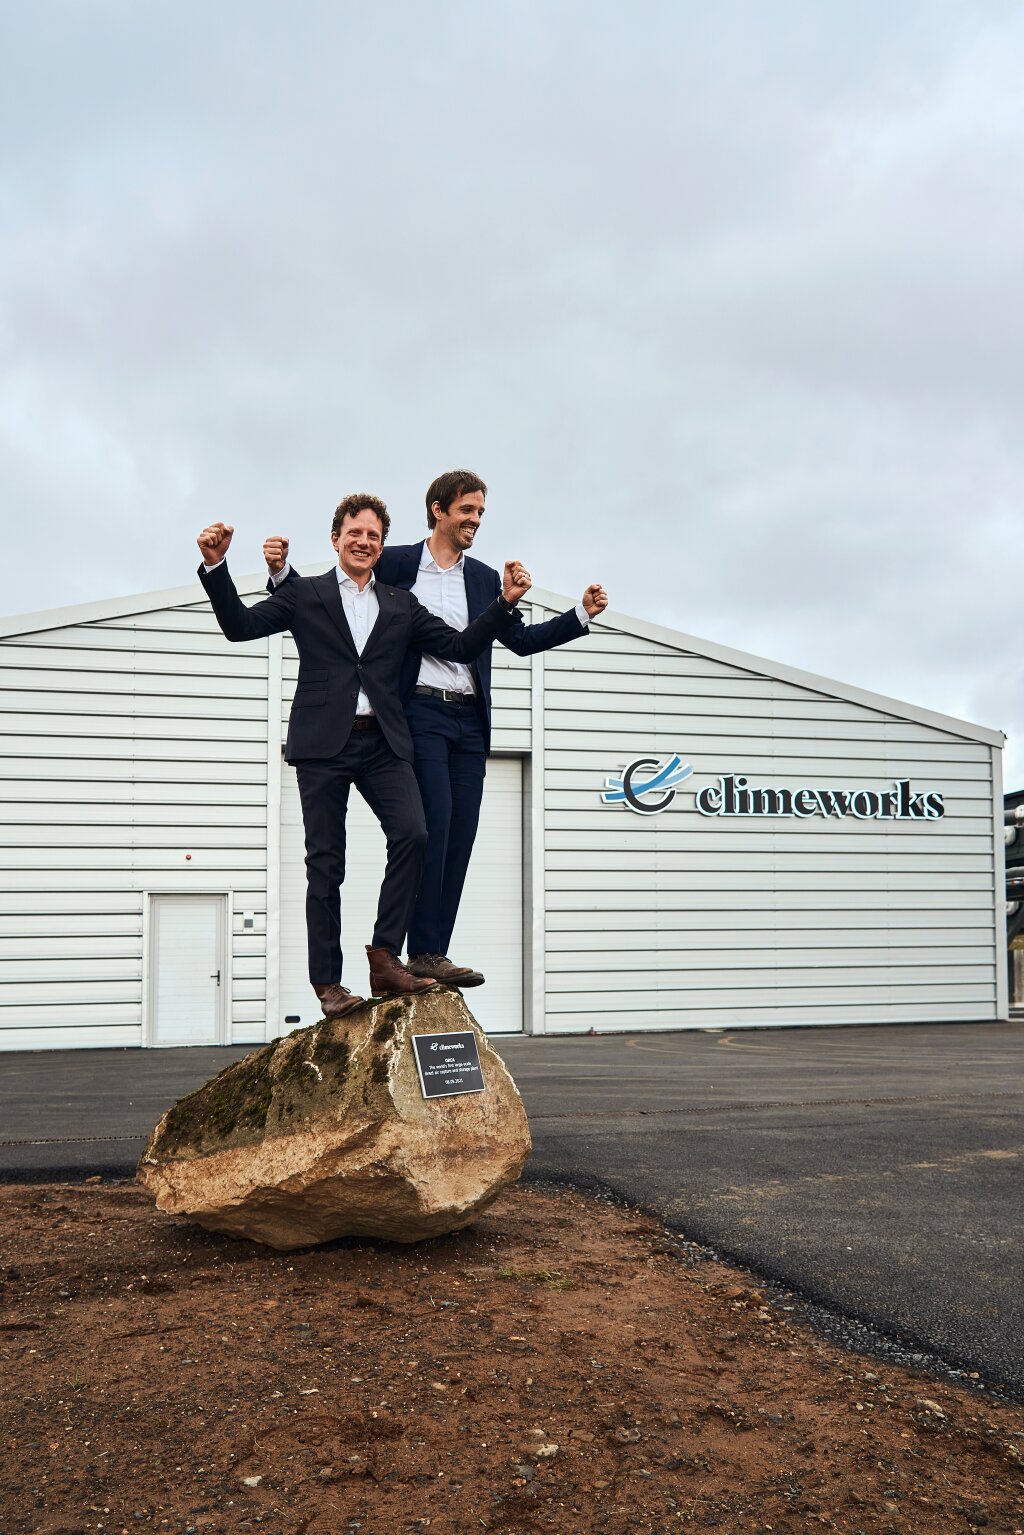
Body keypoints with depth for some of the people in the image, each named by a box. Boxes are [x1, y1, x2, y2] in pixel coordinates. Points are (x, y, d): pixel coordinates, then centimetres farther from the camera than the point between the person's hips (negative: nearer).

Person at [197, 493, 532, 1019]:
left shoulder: (401, 604, 18)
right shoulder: (304, 594, 11)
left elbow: (460, 646, 13)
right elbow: (240, 626, 2)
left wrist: (505, 601, 2)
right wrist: (215, 566, -11)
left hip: (383, 744, 2)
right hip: (323, 743, -2)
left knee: (412, 834, -19)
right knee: (325, 863, 0)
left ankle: (385, 956, -9)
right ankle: (327, 983, 8)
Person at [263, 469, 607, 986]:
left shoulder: (485, 578, 16)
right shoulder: (394, 564, 3)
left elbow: (521, 639, 16)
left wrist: (582, 614, 6)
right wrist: (282, 572, -11)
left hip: (470, 720, 5)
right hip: (420, 713, -5)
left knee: (460, 836, 1)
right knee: (434, 824, -16)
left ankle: (432, 954, 7)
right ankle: (424, 952, -11)